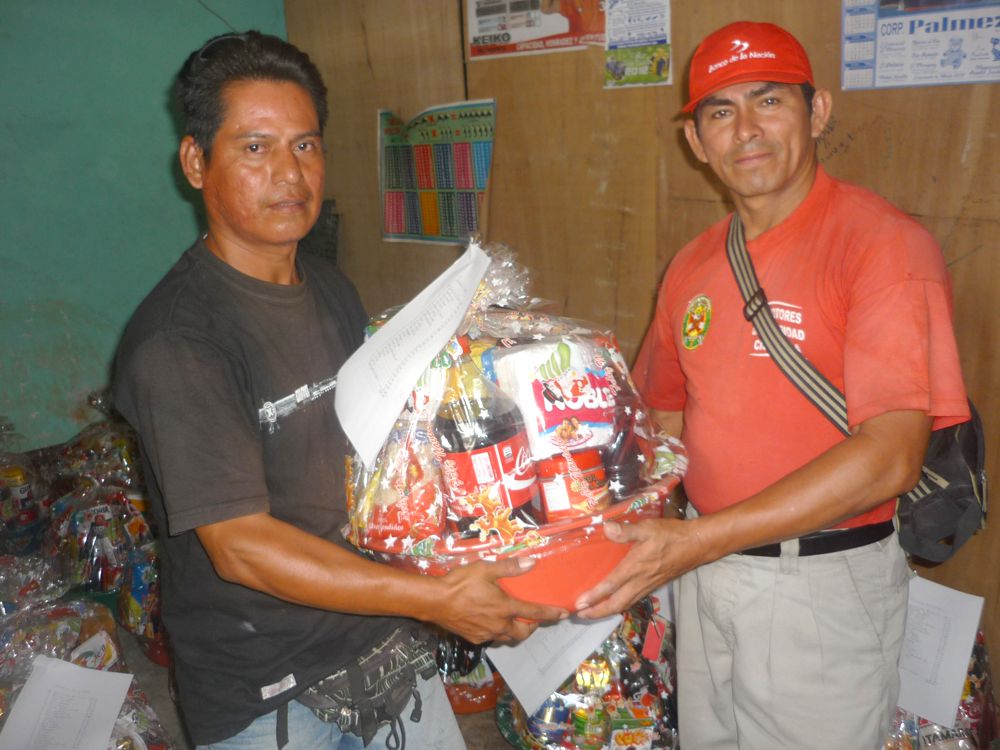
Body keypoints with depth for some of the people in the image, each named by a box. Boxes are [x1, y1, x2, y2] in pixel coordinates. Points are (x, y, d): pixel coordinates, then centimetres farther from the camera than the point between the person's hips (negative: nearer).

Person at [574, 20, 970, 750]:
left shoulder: (883, 243, -15)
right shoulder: (693, 266, 5)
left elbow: (891, 455, -24)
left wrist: (700, 539, -27)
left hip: (823, 583, -6)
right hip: (706, 563, 6)